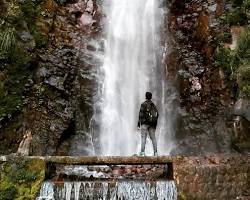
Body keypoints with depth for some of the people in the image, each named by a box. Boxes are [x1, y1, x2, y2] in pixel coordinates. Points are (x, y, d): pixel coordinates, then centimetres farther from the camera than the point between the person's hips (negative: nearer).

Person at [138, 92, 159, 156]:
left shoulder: (143, 104, -4)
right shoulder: (153, 105, 14)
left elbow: (141, 114, -9)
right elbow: (157, 114, 12)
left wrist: (139, 122, -6)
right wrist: (155, 123, 17)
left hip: (145, 122, -5)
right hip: (152, 123, 5)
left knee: (143, 137, -8)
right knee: (153, 138, 8)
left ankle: (142, 152, -16)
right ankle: (155, 152, 6)